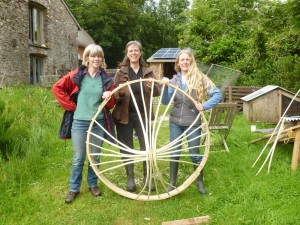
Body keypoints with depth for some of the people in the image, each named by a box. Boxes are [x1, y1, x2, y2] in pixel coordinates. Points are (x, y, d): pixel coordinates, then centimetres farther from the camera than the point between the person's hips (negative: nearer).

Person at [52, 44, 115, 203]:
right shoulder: (77, 75, -2)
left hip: (98, 123, 2)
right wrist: (71, 106, -3)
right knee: (78, 158, 5)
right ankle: (74, 189, 22)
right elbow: (57, 88, 1)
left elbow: (110, 105, 8)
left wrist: (109, 97, -16)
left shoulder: (106, 78, 4)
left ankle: (93, 184, 31)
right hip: (79, 122, -1)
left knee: (95, 157, 12)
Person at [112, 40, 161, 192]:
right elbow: (114, 94, -4)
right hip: (124, 115, -1)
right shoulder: (121, 72, 2)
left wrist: (152, 87, -19)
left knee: (147, 147, 4)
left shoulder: (148, 71, 6)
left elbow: (158, 92, 3)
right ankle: (130, 179, 23)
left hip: (143, 114, 1)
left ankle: (147, 178, 21)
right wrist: (120, 92, -27)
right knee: (127, 148, 8)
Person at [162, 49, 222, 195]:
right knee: (174, 153, 10)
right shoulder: (174, 80, 4)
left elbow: (218, 95, -9)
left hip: (193, 122, -3)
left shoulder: (200, 78, -6)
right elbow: (165, 102, 0)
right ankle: (172, 183, 25)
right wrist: (165, 87, -14)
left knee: (195, 153, 6)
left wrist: (204, 106, -21)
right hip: (175, 121, 3)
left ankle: (199, 182, 28)